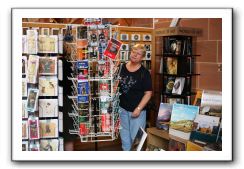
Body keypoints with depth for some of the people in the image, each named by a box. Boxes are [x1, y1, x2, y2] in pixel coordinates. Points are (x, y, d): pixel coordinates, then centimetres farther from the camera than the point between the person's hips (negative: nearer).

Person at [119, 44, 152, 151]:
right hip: (123, 108, 4)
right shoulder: (122, 68, 1)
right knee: (124, 135, 19)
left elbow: (148, 93, -12)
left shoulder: (144, 73, -11)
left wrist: (139, 109, -18)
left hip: (137, 110, -4)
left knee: (136, 137, 5)